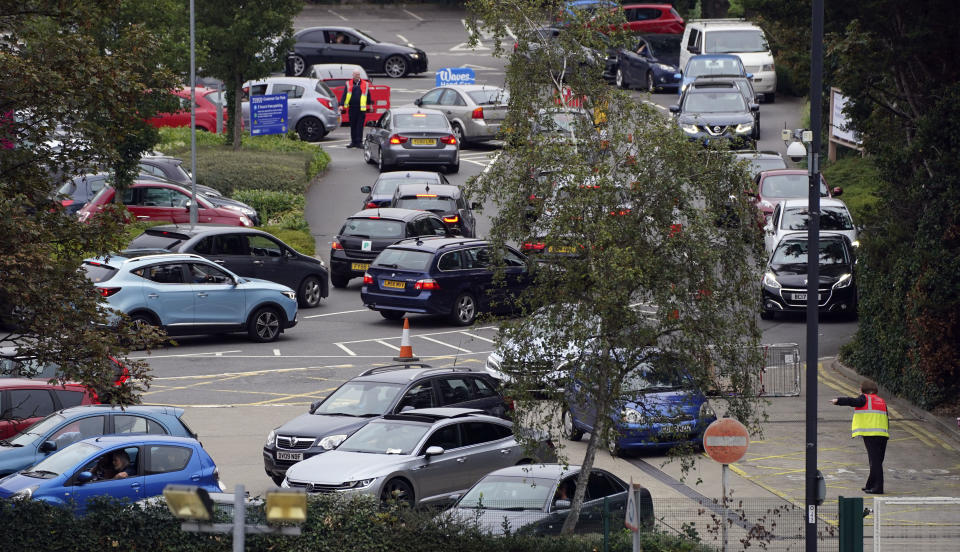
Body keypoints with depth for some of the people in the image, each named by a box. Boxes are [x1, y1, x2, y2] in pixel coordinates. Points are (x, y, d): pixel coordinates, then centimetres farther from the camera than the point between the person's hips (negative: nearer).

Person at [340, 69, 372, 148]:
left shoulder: (365, 84, 9)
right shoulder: (349, 85, 7)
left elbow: (368, 95, 18)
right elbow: (344, 95, 1)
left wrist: (370, 104, 23)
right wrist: (341, 105, -10)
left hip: (361, 109, -1)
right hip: (352, 108, 1)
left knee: (360, 126, -4)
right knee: (353, 126, 7)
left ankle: (359, 142, -2)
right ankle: (353, 141, 15)